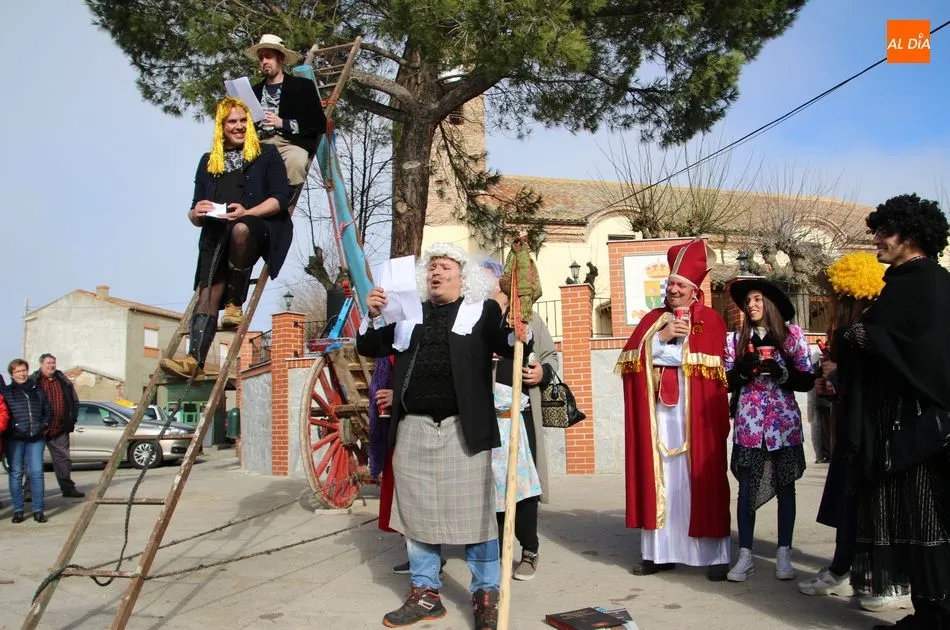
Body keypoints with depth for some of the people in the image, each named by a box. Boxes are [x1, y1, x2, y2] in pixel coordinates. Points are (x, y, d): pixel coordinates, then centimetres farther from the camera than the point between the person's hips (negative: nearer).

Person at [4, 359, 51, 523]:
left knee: (37, 472, -2)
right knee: (16, 473, 2)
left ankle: (38, 510, 3)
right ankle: (18, 509, 10)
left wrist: (44, 425, 6)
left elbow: (48, 410, 19)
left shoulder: (37, 390, 11)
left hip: (36, 438, 2)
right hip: (14, 438, -2)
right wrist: (10, 428, -10)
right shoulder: (6, 392, 3)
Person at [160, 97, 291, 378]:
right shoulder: (208, 162, 26)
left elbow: (281, 197, 2)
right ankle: (194, 359, -30)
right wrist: (196, 213, -2)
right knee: (209, 291, -18)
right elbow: (196, 218, 24)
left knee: (240, 229, -39)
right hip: (216, 235, 3)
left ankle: (235, 304, -23)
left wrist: (248, 212, -13)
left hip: (258, 230, -3)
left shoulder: (266, 154, 17)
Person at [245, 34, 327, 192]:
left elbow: (319, 124, 2)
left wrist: (283, 123, -7)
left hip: (291, 142, -3)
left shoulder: (303, 85, 12)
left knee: (295, 161, -38)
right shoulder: (255, 90, 25)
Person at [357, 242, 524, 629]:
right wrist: (373, 317, -4)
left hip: (463, 429, -4)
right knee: (417, 513, 10)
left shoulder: (484, 310, 6)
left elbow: (513, 348, -4)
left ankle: (486, 596, 12)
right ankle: (425, 593, 23)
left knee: (474, 513, 0)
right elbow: (369, 349, 14)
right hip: (413, 428, 4)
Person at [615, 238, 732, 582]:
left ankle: (714, 554, 6)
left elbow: (712, 366, -11)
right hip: (657, 413, 4)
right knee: (658, 479, 4)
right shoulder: (652, 318, 16)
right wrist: (661, 337, -9)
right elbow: (629, 358, 4)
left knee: (699, 480, -2)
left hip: (694, 415, -4)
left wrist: (663, 348, -6)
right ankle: (659, 551, 11)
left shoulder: (710, 320, 4)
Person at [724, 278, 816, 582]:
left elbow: (807, 380, 1)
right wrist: (743, 369, -11)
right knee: (747, 488, -2)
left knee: (785, 487, 4)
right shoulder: (736, 339, 9)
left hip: (784, 422, -1)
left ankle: (783, 555, 14)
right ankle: (745, 556, 5)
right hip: (748, 421, 1)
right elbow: (727, 383, 7)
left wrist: (780, 372, -15)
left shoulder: (792, 334, 4)